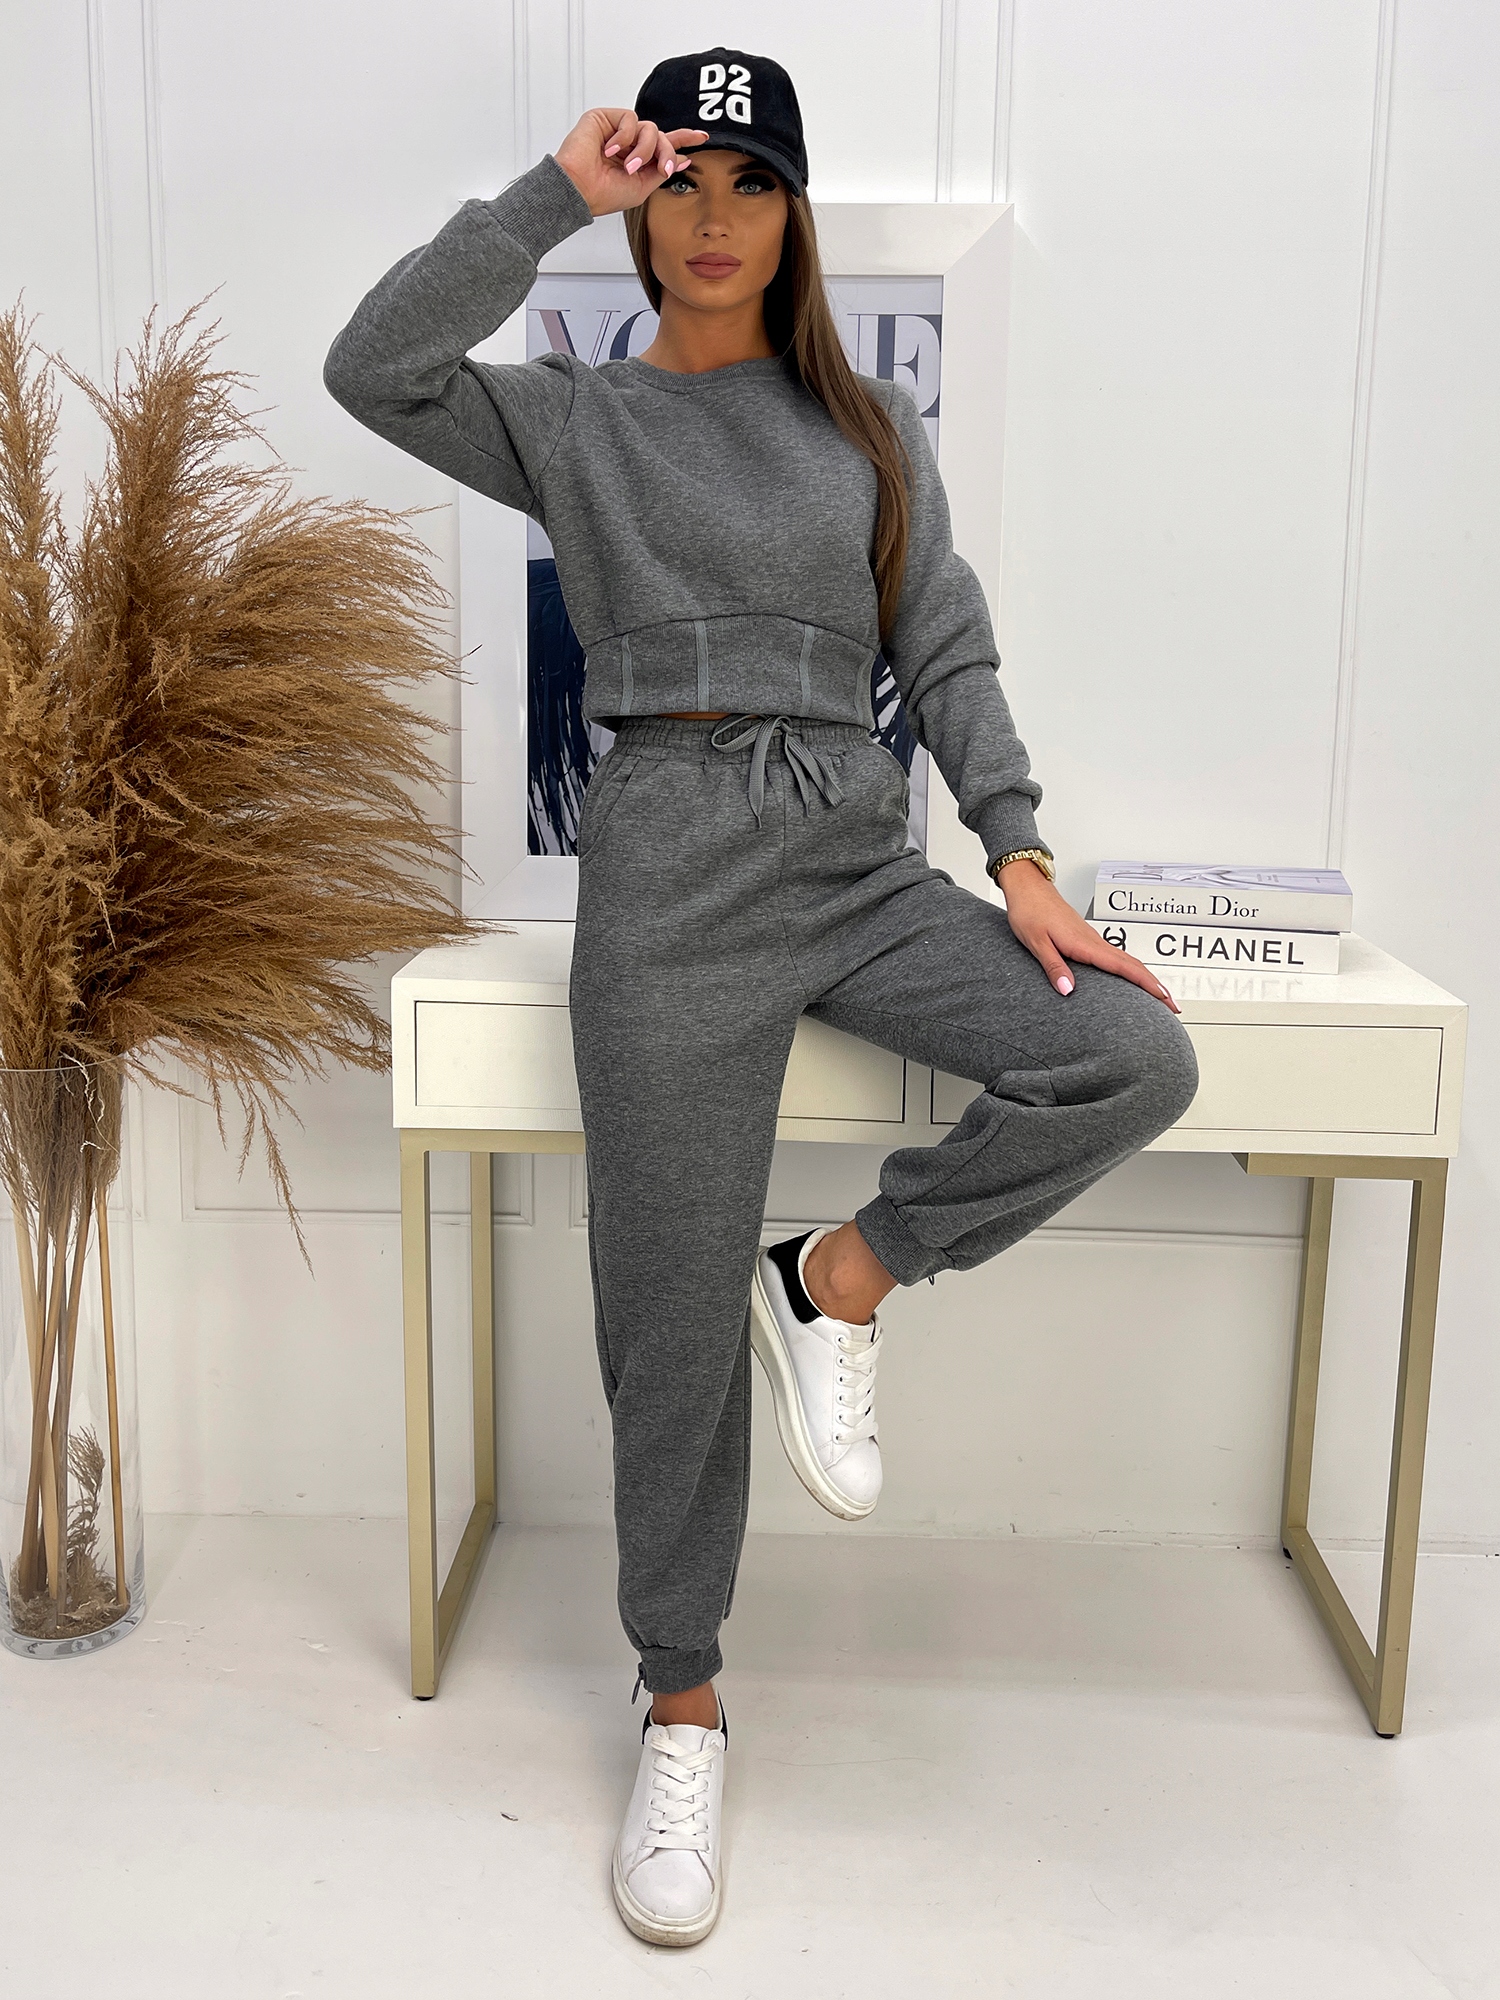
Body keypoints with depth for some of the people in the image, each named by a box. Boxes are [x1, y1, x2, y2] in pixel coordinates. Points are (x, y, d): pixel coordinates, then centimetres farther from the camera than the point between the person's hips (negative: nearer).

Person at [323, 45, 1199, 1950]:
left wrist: (1021, 857, -2)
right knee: (675, 1316, -1)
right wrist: (551, 196, -6)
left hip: (860, 857, 3)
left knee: (1137, 1056, -20)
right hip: (672, 872, -3)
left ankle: (848, 1278, 1)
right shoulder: (574, 421, 9)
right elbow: (374, 366, -8)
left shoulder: (871, 426, 16)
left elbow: (947, 653, 10)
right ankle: (681, 1707, 18)